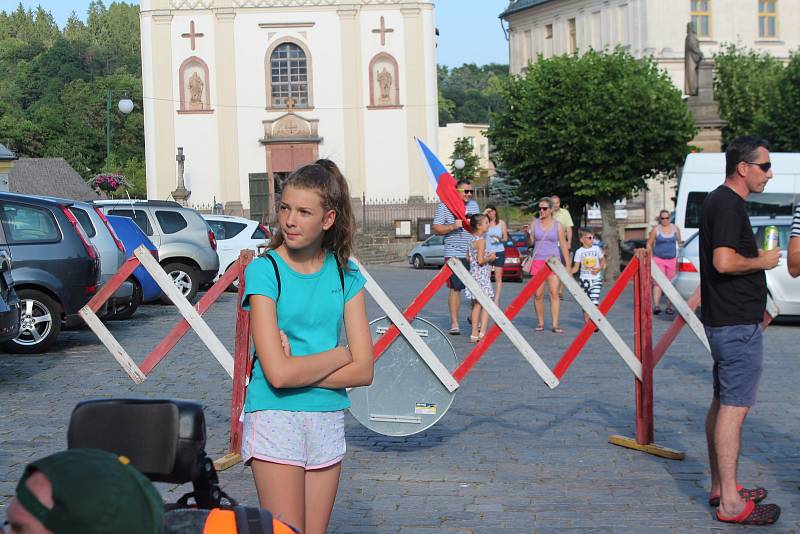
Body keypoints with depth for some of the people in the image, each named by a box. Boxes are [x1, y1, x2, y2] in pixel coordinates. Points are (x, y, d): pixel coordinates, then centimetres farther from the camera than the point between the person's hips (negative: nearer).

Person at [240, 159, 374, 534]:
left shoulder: (346, 275, 4)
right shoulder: (264, 270, -9)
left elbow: (363, 371, -3)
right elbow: (277, 373, -18)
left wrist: (298, 369, -14)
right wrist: (339, 353, -5)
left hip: (328, 420, 4)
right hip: (275, 418, -4)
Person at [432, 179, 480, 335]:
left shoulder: (474, 205, 14)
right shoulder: (444, 206, -2)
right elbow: (436, 229, -5)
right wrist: (452, 226, -19)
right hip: (454, 254, -4)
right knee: (455, 288, -4)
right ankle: (454, 323, 2)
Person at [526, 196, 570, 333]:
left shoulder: (557, 225, 3)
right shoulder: (534, 223, 7)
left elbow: (563, 245, 5)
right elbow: (530, 243, 4)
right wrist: (529, 234, -17)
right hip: (538, 261, 1)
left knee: (554, 293, -9)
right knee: (538, 294, 1)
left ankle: (555, 324, -9)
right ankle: (540, 323, 12)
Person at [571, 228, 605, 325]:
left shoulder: (597, 249, 2)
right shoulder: (579, 252, 0)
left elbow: (603, 261, 14)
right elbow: (576, 268, 1)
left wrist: (599, 268, -5)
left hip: (596, 279, -1)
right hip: (584, 280, 1)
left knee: (594, 303, -13)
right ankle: (587, 324, 14)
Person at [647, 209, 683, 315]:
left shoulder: (675, 228, 7)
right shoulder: (656, 229, 0)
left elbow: (679, 242, 19)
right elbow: (649, 244, 5)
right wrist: (650, 258, -3)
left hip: (672, 260, 3)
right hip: (658, 259, -3)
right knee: (658, 283, -13)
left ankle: (669, 306, 13)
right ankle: (656, 305, -21)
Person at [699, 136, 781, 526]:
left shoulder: (719, 201, 15)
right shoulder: (729, 204, -17)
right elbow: (725, 261, -27)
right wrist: (762, 261, -12)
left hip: (724, 321, 11)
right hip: (737, 324, -11)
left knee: (722, 404, 15)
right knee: (734, 407, -8)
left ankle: (720, 487, 24)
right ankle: (731, 504, -5)